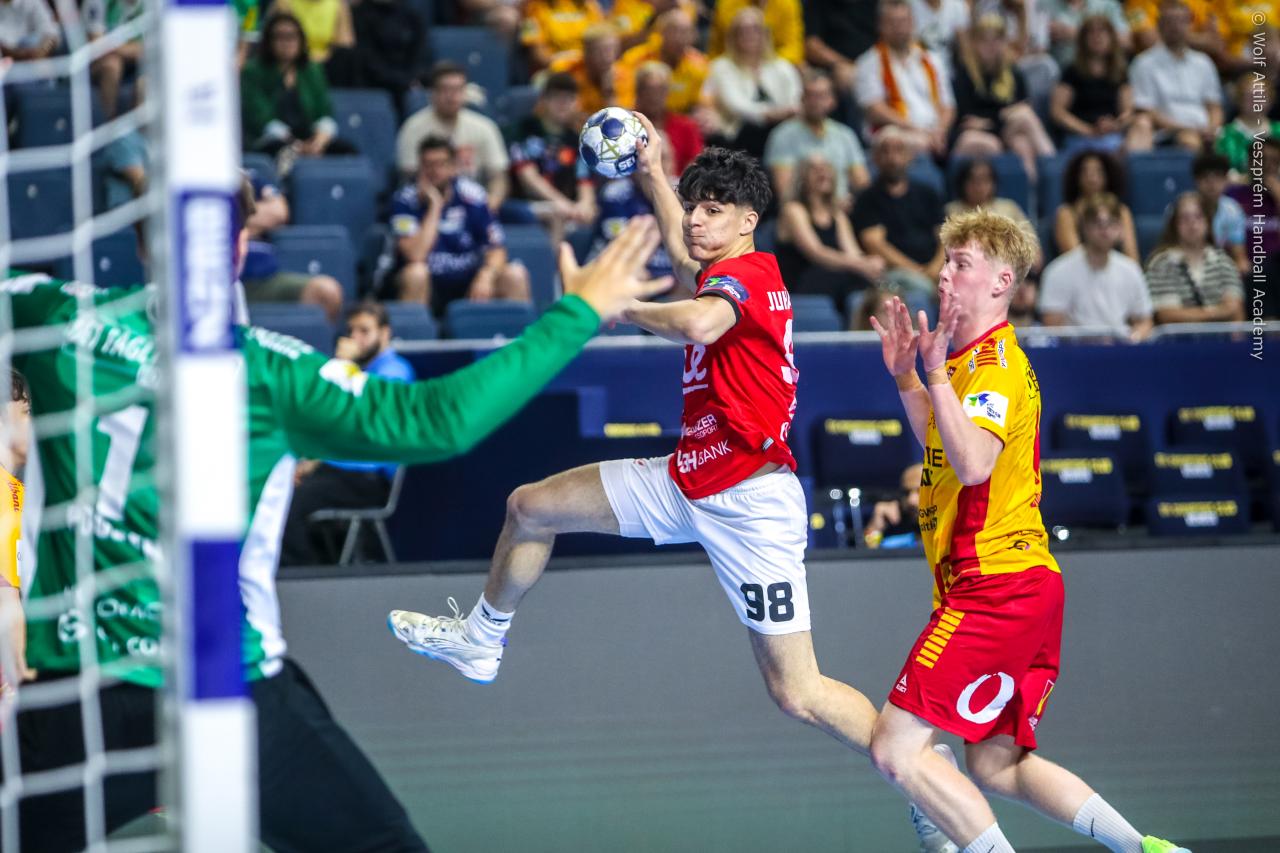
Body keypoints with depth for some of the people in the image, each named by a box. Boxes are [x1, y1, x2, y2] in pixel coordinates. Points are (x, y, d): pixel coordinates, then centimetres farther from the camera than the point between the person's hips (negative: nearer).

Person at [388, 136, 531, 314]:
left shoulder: (470, 194, -2)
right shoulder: (405, 199, -10)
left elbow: (496, 249, -2)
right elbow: (415, 255, -23)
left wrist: (486, 276, -23)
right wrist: (434, 206, -21)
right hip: (428, 286, -3)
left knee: (515, 274, -20)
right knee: (415, 272, -35)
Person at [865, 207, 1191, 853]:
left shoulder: (993, 365, -13)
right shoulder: (973, 359, 18)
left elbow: (972, 464, -30)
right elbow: (942, 448, 34)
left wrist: (936, 370, -30)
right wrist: (905, 375, 25)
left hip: (994, 585, -10)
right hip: (1029, 583, 10)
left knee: (896, 750, -12)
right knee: (996, 767, 14)